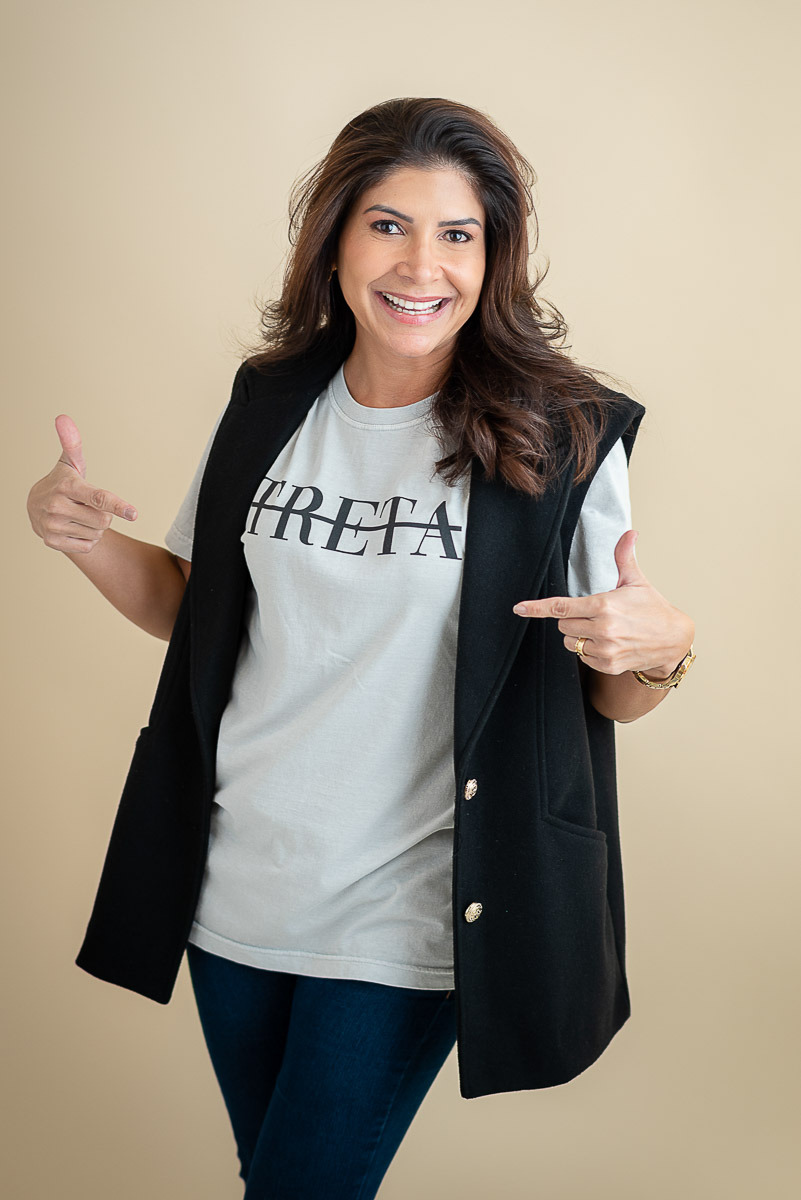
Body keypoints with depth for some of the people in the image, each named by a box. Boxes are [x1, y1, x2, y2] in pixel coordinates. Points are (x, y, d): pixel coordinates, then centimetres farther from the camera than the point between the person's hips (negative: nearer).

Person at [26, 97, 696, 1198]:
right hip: (234, 889, 5)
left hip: (402, 917, -4)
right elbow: (191, 610, 11)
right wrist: (75, 531, -6)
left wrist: (661, 649, -27)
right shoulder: (270, 404, 0)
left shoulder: (560, 437, -12)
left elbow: (612, 694, -5)